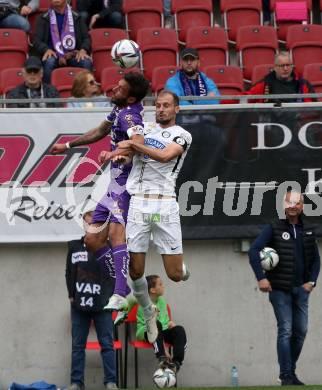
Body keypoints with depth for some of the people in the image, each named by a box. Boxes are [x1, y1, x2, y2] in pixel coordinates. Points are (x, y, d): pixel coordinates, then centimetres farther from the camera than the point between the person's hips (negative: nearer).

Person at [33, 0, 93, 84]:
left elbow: (86, 38, 12)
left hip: (73, 55, 1)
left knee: (87, 62, -31)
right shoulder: (44, 18, 11)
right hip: (54, 55, -1)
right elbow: (37, 41, 4)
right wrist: (46, 49, -20)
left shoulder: (76, 17, 16)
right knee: (48, 62, -36)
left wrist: (83, 50, -12)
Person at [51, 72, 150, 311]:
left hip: (126, 182, -10)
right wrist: (69, 145, 43)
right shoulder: (119, 110, 14)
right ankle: (126, 290, 9)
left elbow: (139, 141, -37)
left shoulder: (129, 115, -16)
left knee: (116, 231, -28)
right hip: (115, 183, 10)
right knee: (93, 240, 8)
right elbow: (101, 131, 34)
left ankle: (120, 295, -40)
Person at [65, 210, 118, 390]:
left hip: (102, 305, -2)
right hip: (79, 305, 2)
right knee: (78, 345, 5)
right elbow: (69, 273, 10)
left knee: (107, 344, -1)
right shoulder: (74, 246, 8)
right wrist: (72, 295, 1)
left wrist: (111, 297, -6)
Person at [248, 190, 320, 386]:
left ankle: (291, 372, 17)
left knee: (300, 331, 5)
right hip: (280, 289, -4)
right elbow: (254, 250, -10)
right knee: (285, 331, -8)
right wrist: (261, 277, -18)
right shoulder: (274, 228, -3)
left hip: (301, 289, 4)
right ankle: (286, 376, -5)